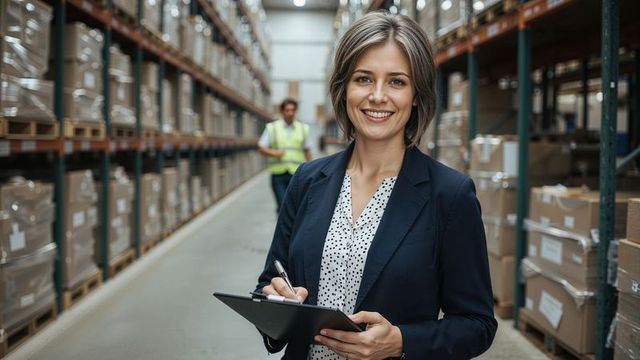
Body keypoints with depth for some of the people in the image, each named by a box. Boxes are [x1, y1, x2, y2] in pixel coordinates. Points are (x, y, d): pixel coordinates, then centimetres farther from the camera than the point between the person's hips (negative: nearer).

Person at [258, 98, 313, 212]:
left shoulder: (303, 128, 11)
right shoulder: (271, 127, 6)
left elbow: (307, 151, 14)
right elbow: (261, 148, 3)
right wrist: (273, 153, -16)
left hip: (296, 173, 1)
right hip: (278, 173, -1)